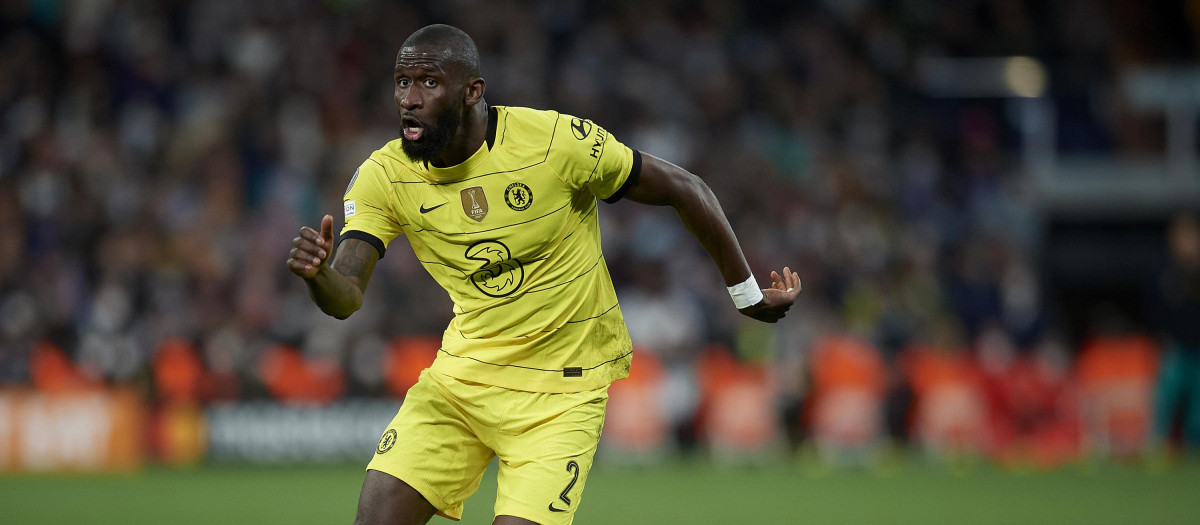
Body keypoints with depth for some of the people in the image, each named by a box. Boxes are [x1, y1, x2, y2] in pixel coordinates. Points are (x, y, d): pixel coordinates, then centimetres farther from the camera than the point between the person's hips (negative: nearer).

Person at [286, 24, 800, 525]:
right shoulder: (382, 177, -9)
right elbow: (345, 297, -16)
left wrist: (747, 293, 2)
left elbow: (685, 190, -8)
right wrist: (315, 273, -41)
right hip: (461, 375, 3)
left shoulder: (557, 141, -19)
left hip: (562, 390, -3)